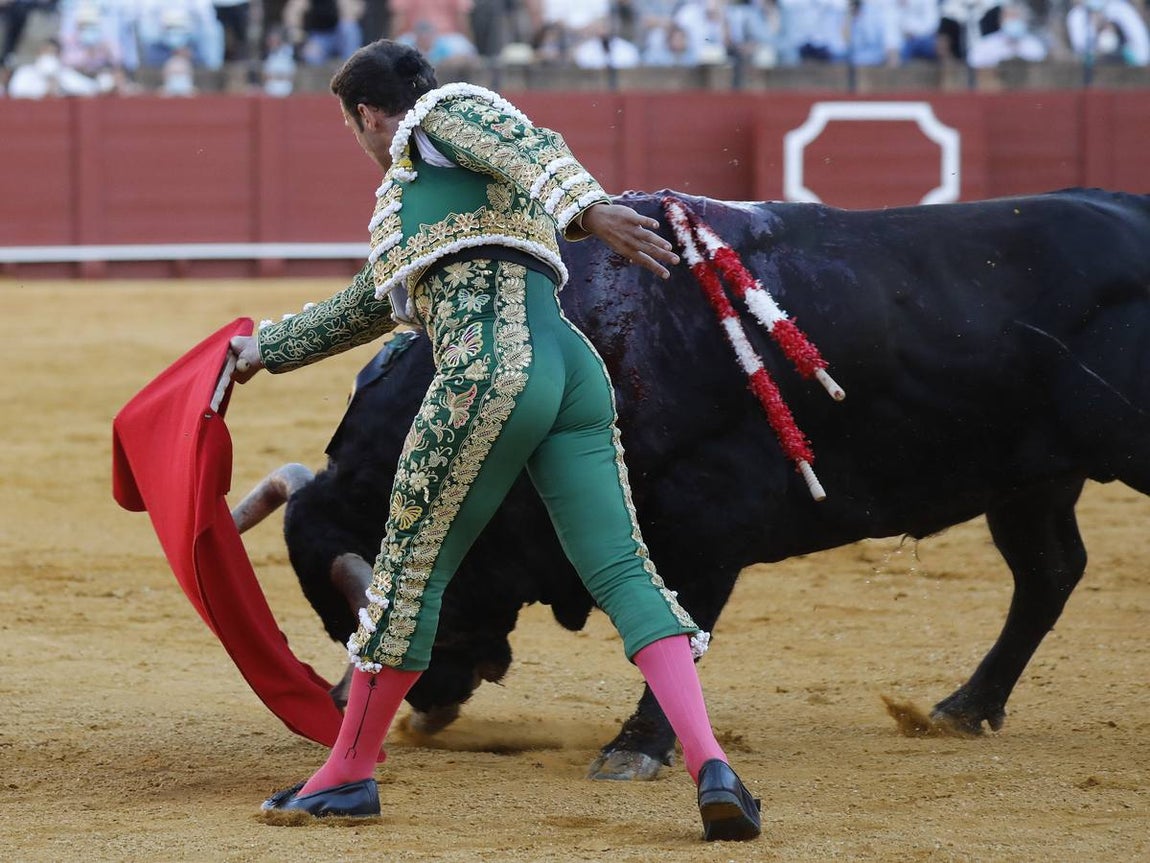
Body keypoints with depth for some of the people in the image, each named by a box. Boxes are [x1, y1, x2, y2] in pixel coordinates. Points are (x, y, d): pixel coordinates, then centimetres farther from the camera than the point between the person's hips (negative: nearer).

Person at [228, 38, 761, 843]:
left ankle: (350, 771, 13)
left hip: (491, 366, -8)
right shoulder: (407, 197, 37)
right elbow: (362, 310, 52)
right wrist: (266, 348, 64)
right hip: (574, 368, 8)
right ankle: (710, 766, -18)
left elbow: (534, 151, -9)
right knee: (622, 571, -2)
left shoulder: (446, 113, 13)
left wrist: (588, 208, -27)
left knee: (413, 565, 3)